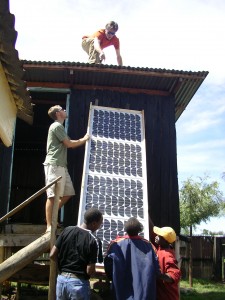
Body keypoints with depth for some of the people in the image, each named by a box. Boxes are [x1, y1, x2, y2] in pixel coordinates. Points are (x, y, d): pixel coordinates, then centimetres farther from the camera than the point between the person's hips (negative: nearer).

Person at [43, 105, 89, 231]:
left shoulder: (60, 127, 26)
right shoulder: (57, 126, -7)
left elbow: (69, 142, 24)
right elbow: (69, 144, -8)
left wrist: (84, 140, 21)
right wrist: (84, 139, 5)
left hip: (61, 166, 10)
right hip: (54, 165, -10)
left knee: (68, 193, 9)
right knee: (53, 195, -11)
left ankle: (51, 216, 17)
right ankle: (49, 226, -9)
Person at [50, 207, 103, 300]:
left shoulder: (67, 230, -2)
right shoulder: (94, 241, -15)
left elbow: (52, 255, 0)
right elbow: (90, 271, -15)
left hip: (61, 279, 5)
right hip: (79, 282, -5)